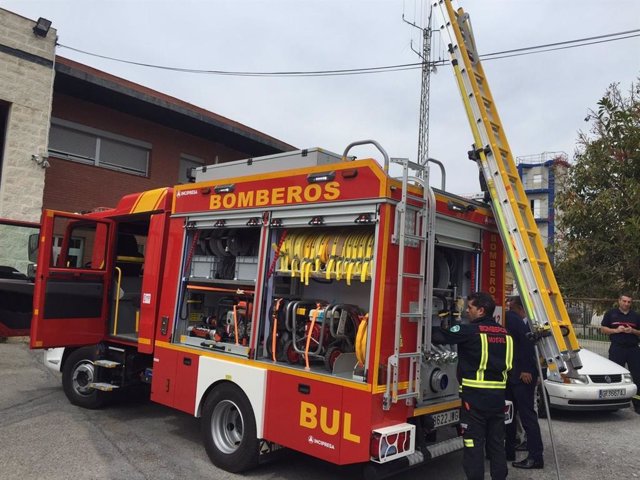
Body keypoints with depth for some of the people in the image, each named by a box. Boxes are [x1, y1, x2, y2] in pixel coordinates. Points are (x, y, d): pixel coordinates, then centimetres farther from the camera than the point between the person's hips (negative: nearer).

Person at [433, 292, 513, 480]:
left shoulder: (470, 330, -12)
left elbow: (439, 336, -11)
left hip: (475, 394, -7)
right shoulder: (504, 333, 10)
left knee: (474, 443, 0)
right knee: (496, 441, 16)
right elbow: (506, 363, 16)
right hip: (498, 394, 7)